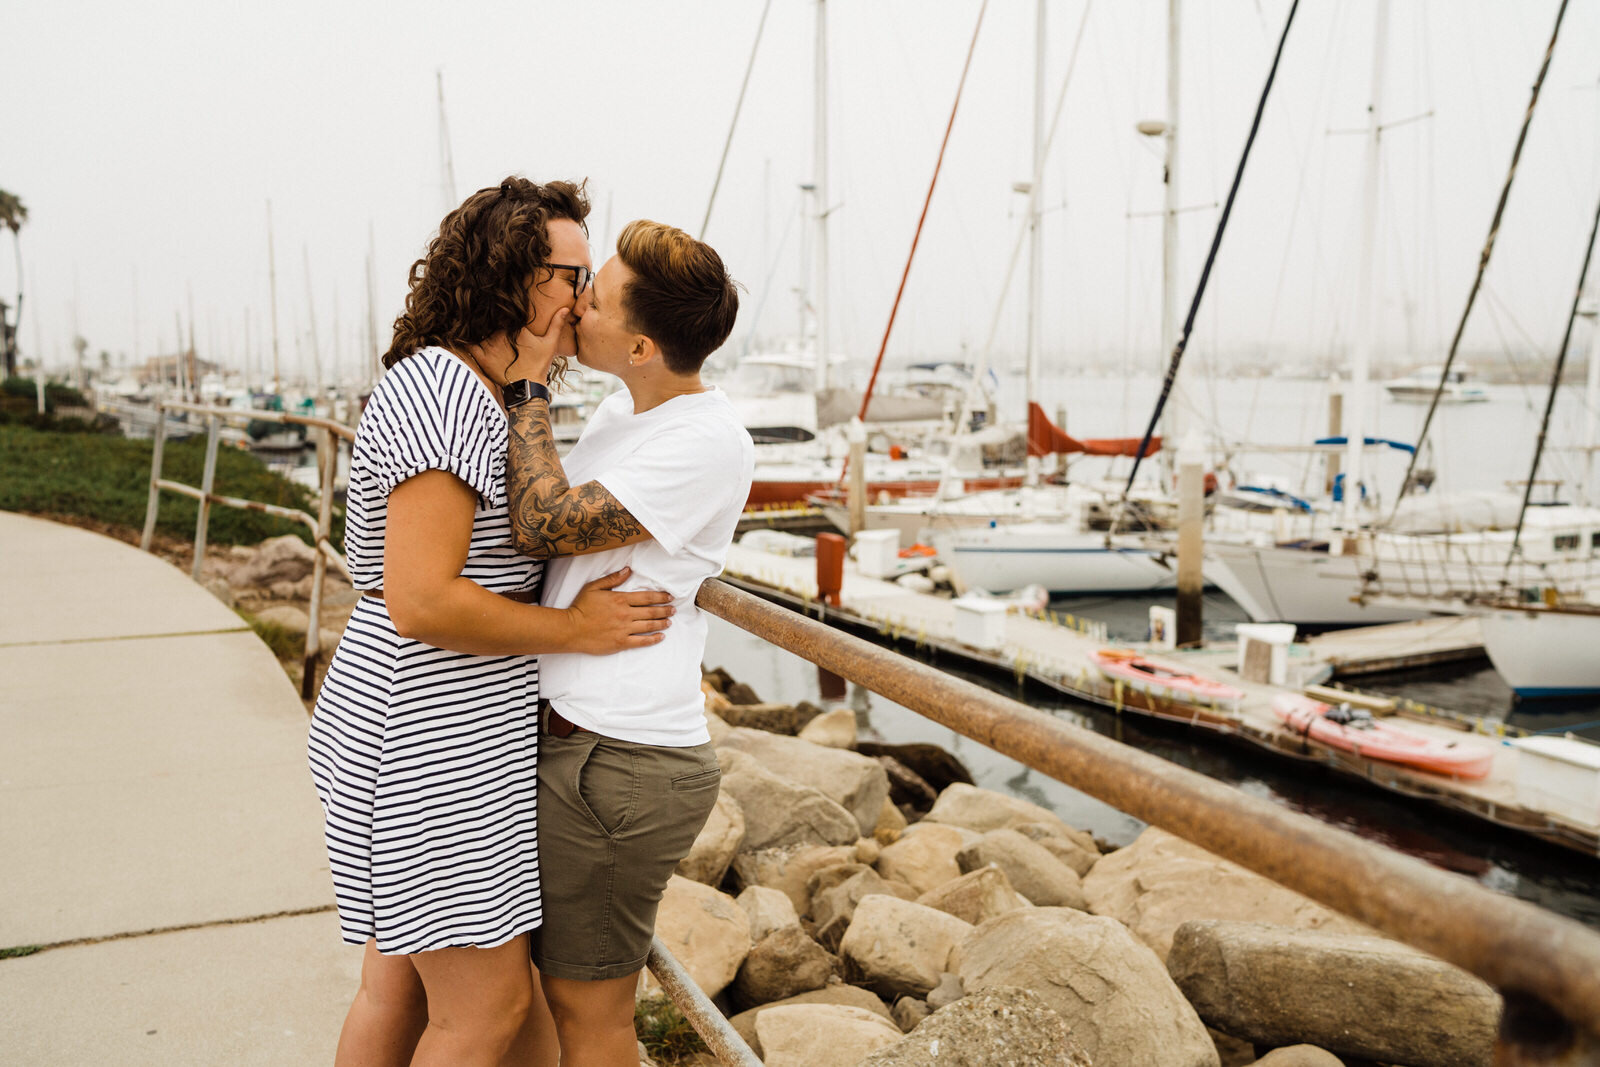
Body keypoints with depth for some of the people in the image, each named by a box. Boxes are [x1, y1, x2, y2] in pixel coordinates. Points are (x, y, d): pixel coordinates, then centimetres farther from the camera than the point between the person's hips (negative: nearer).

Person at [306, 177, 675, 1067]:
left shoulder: (472, 392, 14)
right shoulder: (444, 393, -19)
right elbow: (423, 602, -26)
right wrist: (575, 630, -15)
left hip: (441, 727, 10)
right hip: (429, 739, -10)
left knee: (400, 986, 19)